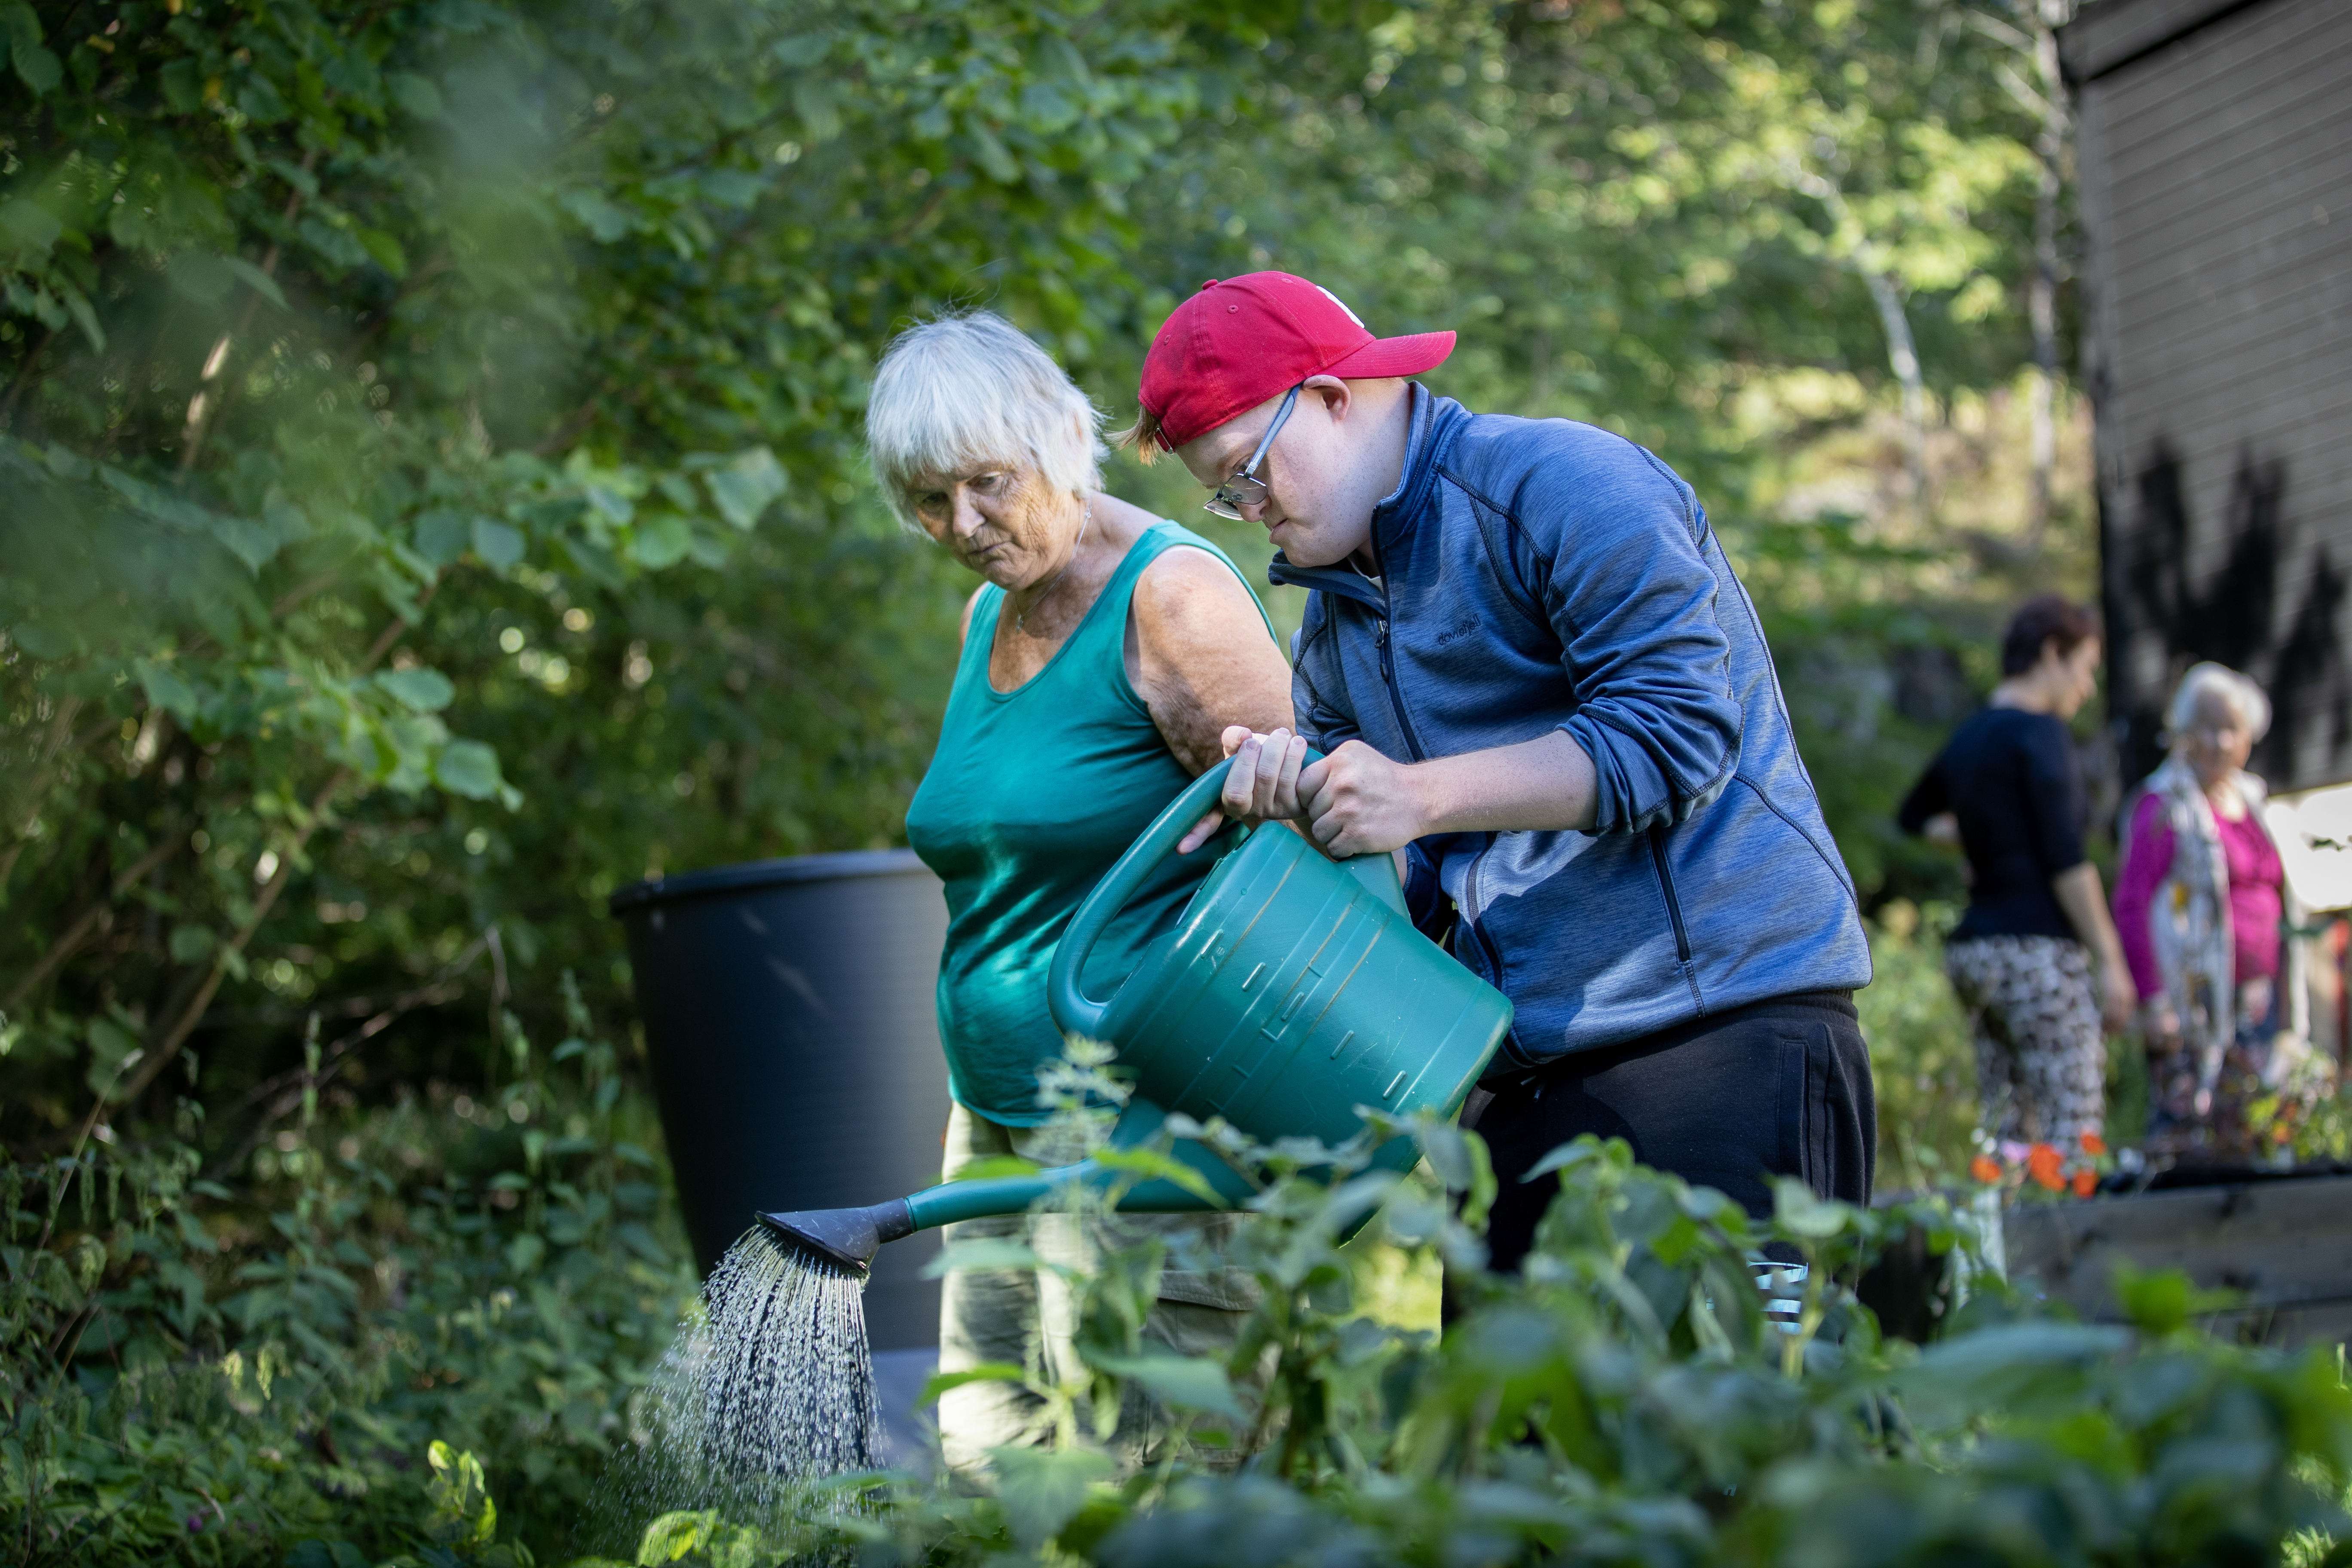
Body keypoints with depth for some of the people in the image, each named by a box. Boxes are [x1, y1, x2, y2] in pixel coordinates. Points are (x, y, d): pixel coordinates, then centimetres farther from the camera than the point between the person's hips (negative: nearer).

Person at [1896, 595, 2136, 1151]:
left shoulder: (1968, 737, 16)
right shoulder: (2039, 734, -9)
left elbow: (1914, 817, 36)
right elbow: (2066, 861, -14)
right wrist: (2111, 961, -12)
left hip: (1973, 949, 9)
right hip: (2037, 950, -9)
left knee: (2007, 1131, 7)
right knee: (2073, 1137, -10)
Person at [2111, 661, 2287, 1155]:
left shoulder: (2248, 797, 15)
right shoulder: (2165, 804, -8)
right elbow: (2131, 905, -14)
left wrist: (2270, 989, 15)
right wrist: (2151, 998, -19)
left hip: (2254, 997, 7)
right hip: (2195, 998, -7)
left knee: (2240, 1141, 7)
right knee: (2184, 1134, -10)